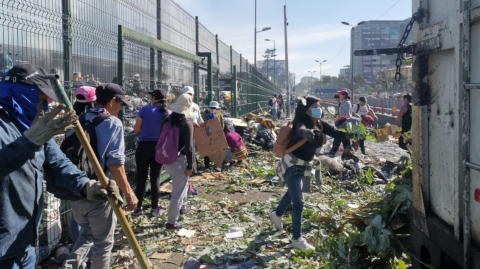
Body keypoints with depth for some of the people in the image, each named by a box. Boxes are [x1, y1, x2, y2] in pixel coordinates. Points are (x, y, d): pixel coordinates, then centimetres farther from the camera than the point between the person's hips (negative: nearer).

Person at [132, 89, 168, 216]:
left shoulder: (144, 110, -7)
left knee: (141, 178, 8)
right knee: (155, 178, 10)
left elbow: (136, 130, -1)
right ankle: (154, 208, 15)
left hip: (143, 147, -2)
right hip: (159, 148, 2)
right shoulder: (169, 114, -1)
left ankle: (138, 207, 13)